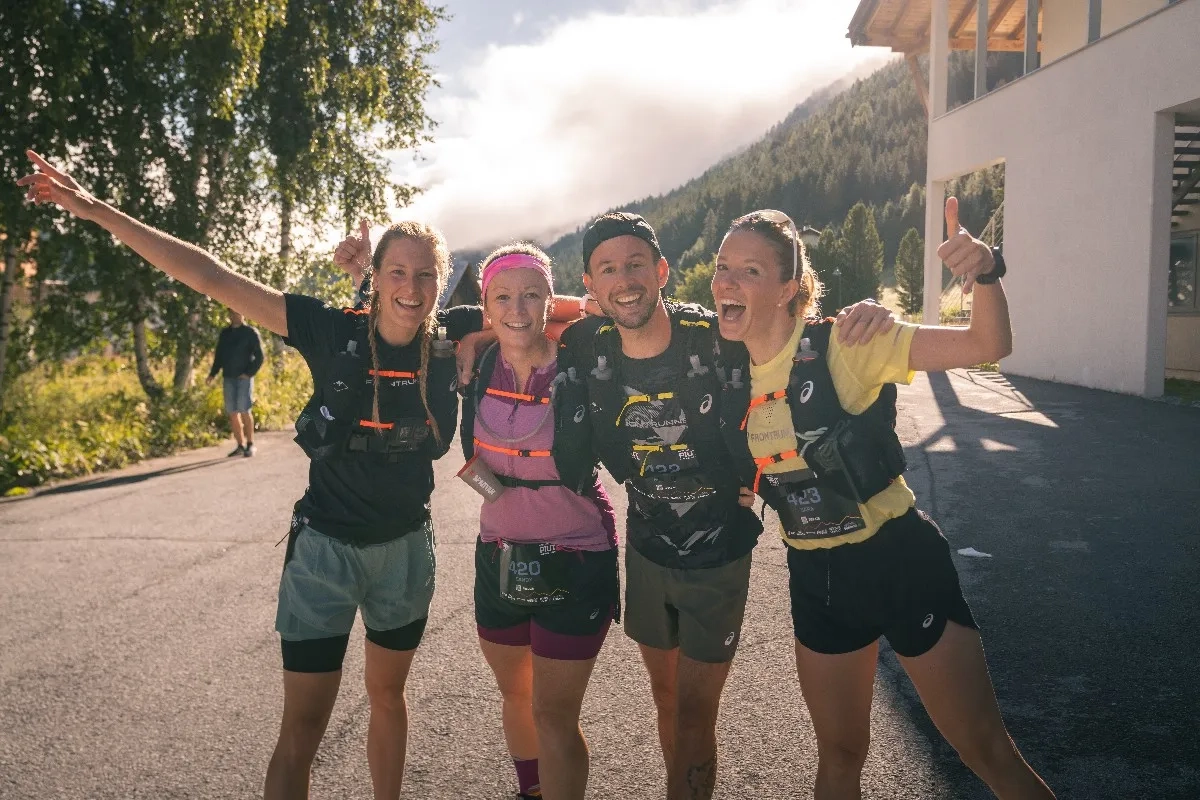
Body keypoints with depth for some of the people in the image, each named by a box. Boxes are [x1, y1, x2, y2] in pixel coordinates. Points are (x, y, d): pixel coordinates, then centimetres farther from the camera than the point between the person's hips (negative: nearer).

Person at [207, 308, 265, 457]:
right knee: (232, 413, 3)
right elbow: (219, 355, 17)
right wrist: (213, 373, 6)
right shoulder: (225, 333, 13)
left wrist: (249, 373, -13)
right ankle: (240, 445, 9)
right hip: (228, 378, 5)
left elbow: (259, 356, -3)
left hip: (244, 378, -5)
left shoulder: (251, 333, -1)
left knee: (244, 411, -9)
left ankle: (250, 444, -1)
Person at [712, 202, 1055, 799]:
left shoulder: (844, 346, -18)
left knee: (987, 751, 6)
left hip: (898, 561, -4)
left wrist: (984, 272, -43)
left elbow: (988, 345, -24)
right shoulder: (728, 370, -3)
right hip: (815, 577, 5)